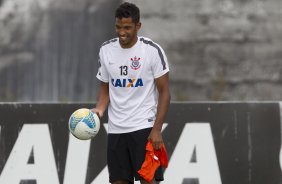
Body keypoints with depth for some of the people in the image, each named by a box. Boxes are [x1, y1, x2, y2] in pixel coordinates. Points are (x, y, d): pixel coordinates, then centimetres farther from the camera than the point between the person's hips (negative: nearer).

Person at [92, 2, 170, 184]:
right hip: (115, 129, 5)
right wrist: (99, 110, -7)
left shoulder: (152, 50, -8)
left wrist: (157, 129, -14)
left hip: (144, 128, -5)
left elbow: (164, 92, -6)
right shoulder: (106, 50, 5)